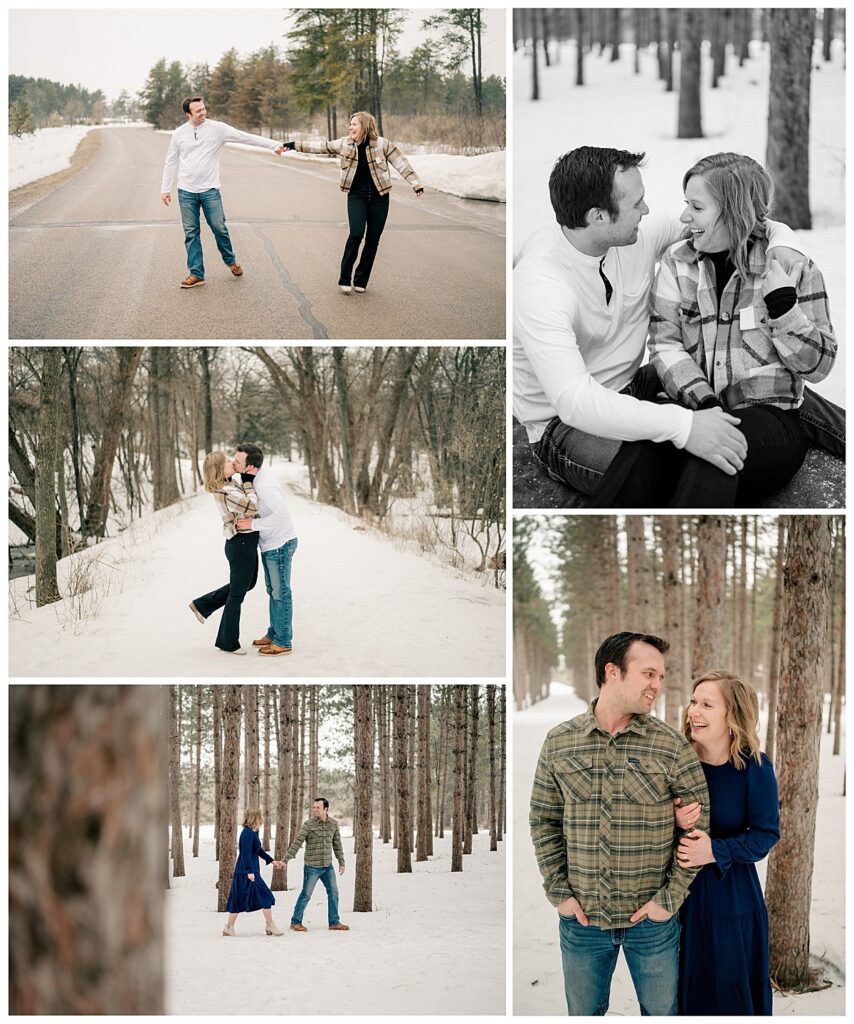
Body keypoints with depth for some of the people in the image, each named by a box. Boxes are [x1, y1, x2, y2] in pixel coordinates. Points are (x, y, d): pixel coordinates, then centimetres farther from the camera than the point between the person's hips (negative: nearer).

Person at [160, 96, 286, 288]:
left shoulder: (217, 128, -4)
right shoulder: (179, 134, 2)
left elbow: (247, 137, -6)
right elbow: (170, 162, 10)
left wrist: (274, 145, -12)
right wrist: (165, 188, 8)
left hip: (210, 190, -1)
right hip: (186, 191, 1)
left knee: (219, 228, 2)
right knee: (191, 233, 4)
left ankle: (230, 260, 28)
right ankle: (196, 274, 10)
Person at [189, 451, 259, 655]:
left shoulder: (233, 483, 4)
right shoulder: (226, 493, -24)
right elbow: (252, 506, -26)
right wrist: (249, 481, -15)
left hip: (246, 544, 10)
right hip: (241, 545, -10)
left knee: (248, 584, 27)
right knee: (237, 594, 4)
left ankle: (202, 605, 33)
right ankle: (228, 642, 19)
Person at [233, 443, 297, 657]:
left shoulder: (264, 486, -29)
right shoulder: (262, 469, 0)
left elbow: (281, 514, -35)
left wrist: (253, 524, -27)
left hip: (279, 545, -10)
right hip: (270, 544, 10)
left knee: (280, 593, 0)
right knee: (273, 590, 19)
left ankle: (283, 642, 8)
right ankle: (274, 634, 31)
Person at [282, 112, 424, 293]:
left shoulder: (382, 144, -7)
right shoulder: (344, 144, -1)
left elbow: (400, 163, -4)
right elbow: (320, 147, 7)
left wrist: (415, 183, -10)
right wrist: (293, 146, 6)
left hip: (379, 196, 0)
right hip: (356, 195, 0)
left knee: (373, 239, 2)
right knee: (356, 234, -17)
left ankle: (361, 281, 15)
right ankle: (345, 279, -9)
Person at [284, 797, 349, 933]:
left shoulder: (333, 824, 3)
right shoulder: (308, 824, -11)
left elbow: (337, 845, 12)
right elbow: (297, 843, -13)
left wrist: (341, 863, 12)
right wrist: (285, 860, -19)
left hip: (328, 867, 5)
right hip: (312, 867, -5)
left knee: (333, 893, 5)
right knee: (306, 895, 0)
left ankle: (334, 922, 15)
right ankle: (295, 922, 12)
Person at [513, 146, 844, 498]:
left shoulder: (642, 233, -9)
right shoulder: (539, 282, -31)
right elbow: (573, 400, -41)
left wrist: (780, 238, -14)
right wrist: (683, 426, -49)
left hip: (631, 388, 8)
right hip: (565, 423, -8)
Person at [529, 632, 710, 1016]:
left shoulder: (672, 747, -7)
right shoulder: (559, 742, -2)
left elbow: (698, 824, -4)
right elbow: (544, 821, 5)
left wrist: (670, 898, -8)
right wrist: (558, 892, -3)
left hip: (651, 920, -1)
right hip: (581, 916, 1)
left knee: (661, 1012, 12)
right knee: (582, 1013, 15)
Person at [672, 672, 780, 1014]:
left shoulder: (754, 768, -13)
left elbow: (766, 833, -9)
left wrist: (715, 851, -22)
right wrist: (674, 822, -20)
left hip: (732, 895, -2)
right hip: (680, 893, 2)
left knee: (731, 990, 8)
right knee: (687, 987, 12)